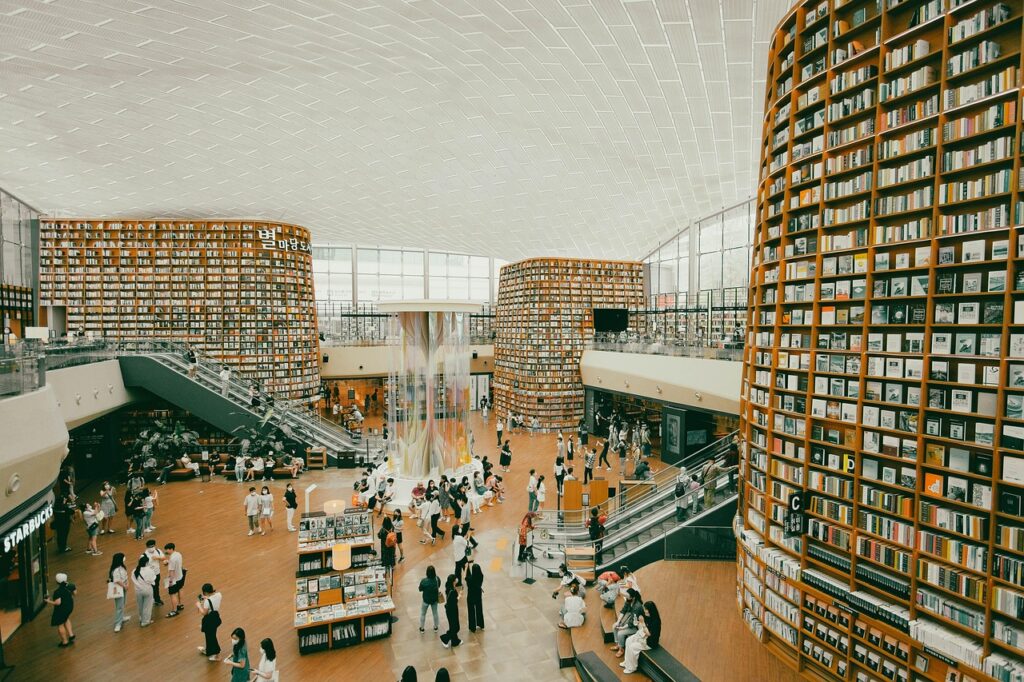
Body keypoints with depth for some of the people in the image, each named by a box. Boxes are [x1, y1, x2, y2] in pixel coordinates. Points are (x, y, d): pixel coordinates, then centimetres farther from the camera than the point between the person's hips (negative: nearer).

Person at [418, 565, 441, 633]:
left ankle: (421, 628, 37)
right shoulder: (437, 579, -23)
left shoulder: (424, 581, -32)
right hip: (435, 599, 2)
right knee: (435, 613, 24)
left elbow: (420, 589, -15)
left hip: (426, 600, -2)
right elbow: (439, 586, -4)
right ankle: (435, 627, 40)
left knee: (423, 614, 23)